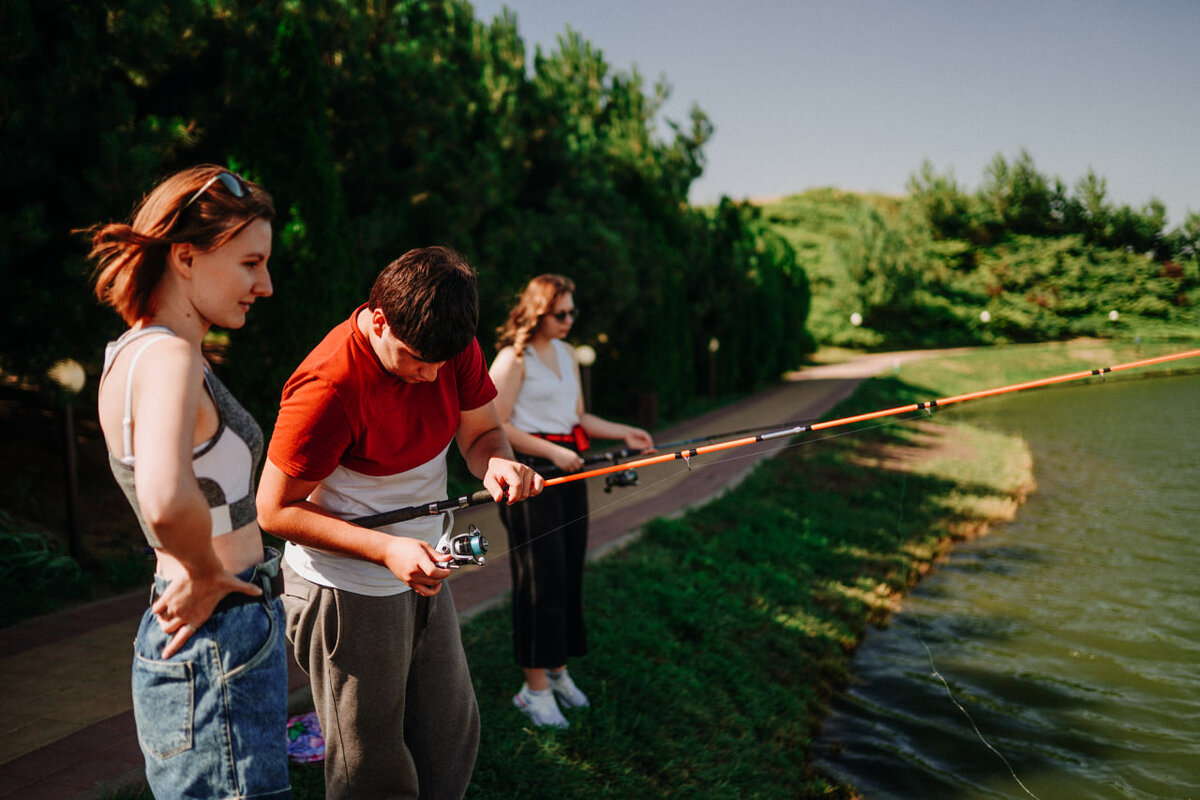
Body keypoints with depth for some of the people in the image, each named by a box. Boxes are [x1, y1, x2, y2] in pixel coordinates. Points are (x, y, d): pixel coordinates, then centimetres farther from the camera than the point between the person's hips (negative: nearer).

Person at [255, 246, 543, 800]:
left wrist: (498, 462, -21)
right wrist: (386, 550, -30)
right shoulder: (328, 386, -29)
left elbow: (481, 430, 4)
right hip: (348, 593, -6)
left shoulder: (454, 346, -9)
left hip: (422, 573, 7)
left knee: (453, 738, 19)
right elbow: (275, 510, -21)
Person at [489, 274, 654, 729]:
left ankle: (558, 671, 25)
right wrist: (553, 453, -18)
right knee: (541, 578, -5)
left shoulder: (566, 354, 15)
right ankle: (535, 688, 5)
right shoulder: (514, 358, -10)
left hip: (568, 470, 8)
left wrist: (625, 434, 9)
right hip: (529, 471, -8)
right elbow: (498, 426, -13)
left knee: (570, 572, 11)